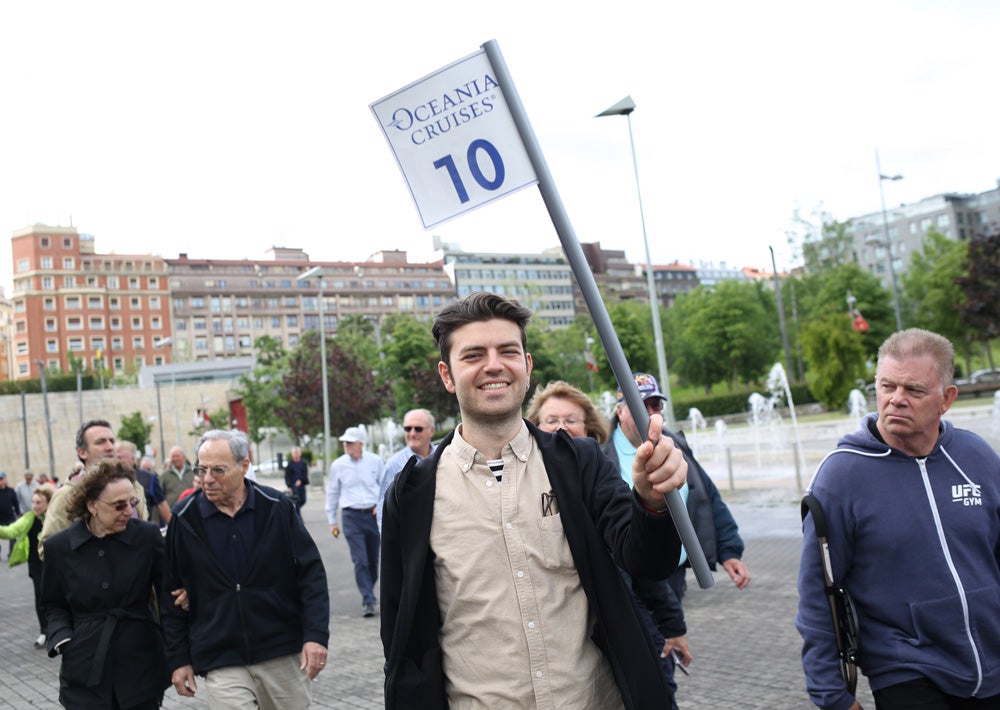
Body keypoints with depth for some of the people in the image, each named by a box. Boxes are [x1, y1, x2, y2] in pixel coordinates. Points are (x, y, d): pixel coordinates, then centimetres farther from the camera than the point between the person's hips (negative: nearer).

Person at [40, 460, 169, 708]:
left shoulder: (148, 535, -5)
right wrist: (61, 638, -5)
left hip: (141, 666, 0)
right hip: (85, 670, 0)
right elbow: (53, 604, 11)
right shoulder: (59, 546, -3)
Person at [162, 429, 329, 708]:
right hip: (221, 662, -1)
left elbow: (311, 573, -1)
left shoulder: (276, 507, -3)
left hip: (283, 655, 1)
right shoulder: (184, 518, -2)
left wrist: (316, 635, -8)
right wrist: (178, 659, 4)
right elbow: (171, 594, 5)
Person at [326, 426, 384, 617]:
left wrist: (381, 504, -1)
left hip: (373, 514, 1)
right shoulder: (338, 465, 0)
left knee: (373, 559, 10)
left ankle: (369, 592, 32)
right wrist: (332, 521, 13)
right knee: (360, 560, -10)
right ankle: (368, 601, -6)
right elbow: (332, 493, 11)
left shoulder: (375, 461, 0)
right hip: (352, 516, -1)